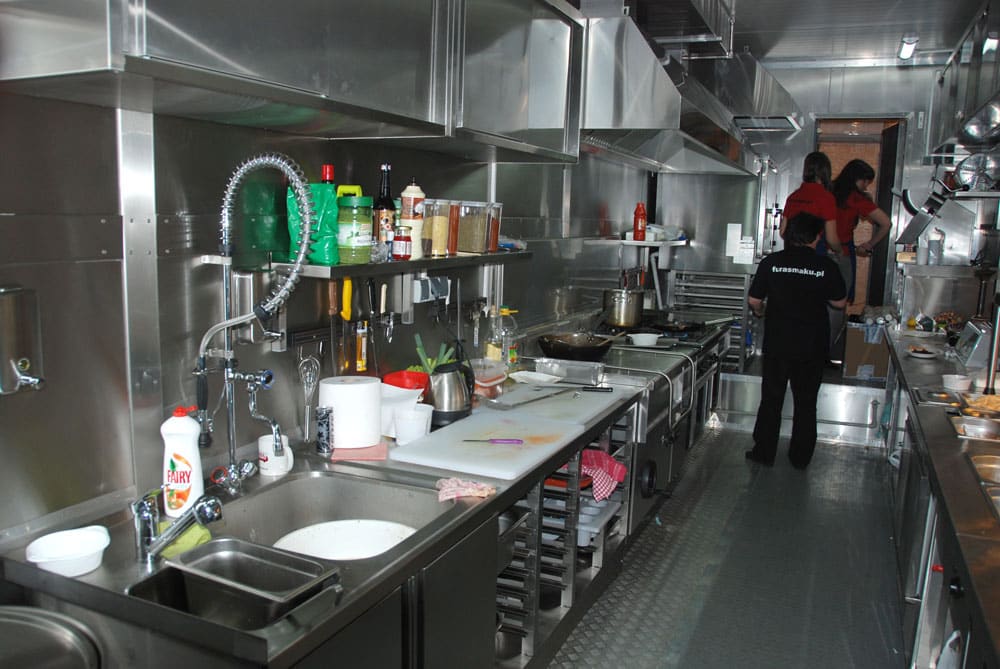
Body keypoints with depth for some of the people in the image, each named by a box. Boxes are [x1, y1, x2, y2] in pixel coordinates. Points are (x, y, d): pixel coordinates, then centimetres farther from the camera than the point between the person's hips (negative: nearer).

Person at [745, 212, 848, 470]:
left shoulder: (771, 263, -7)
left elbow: (754, 300, -2)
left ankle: (764, 452, 19)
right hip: (812, 345, 0)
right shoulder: (826, 266, -9)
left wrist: (760, 311, 20)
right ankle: (800, 458, 22)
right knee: (806, 403, 13)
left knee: (771, 400, 12)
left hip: (777, 344, 0)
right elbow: (839, 303, 1)